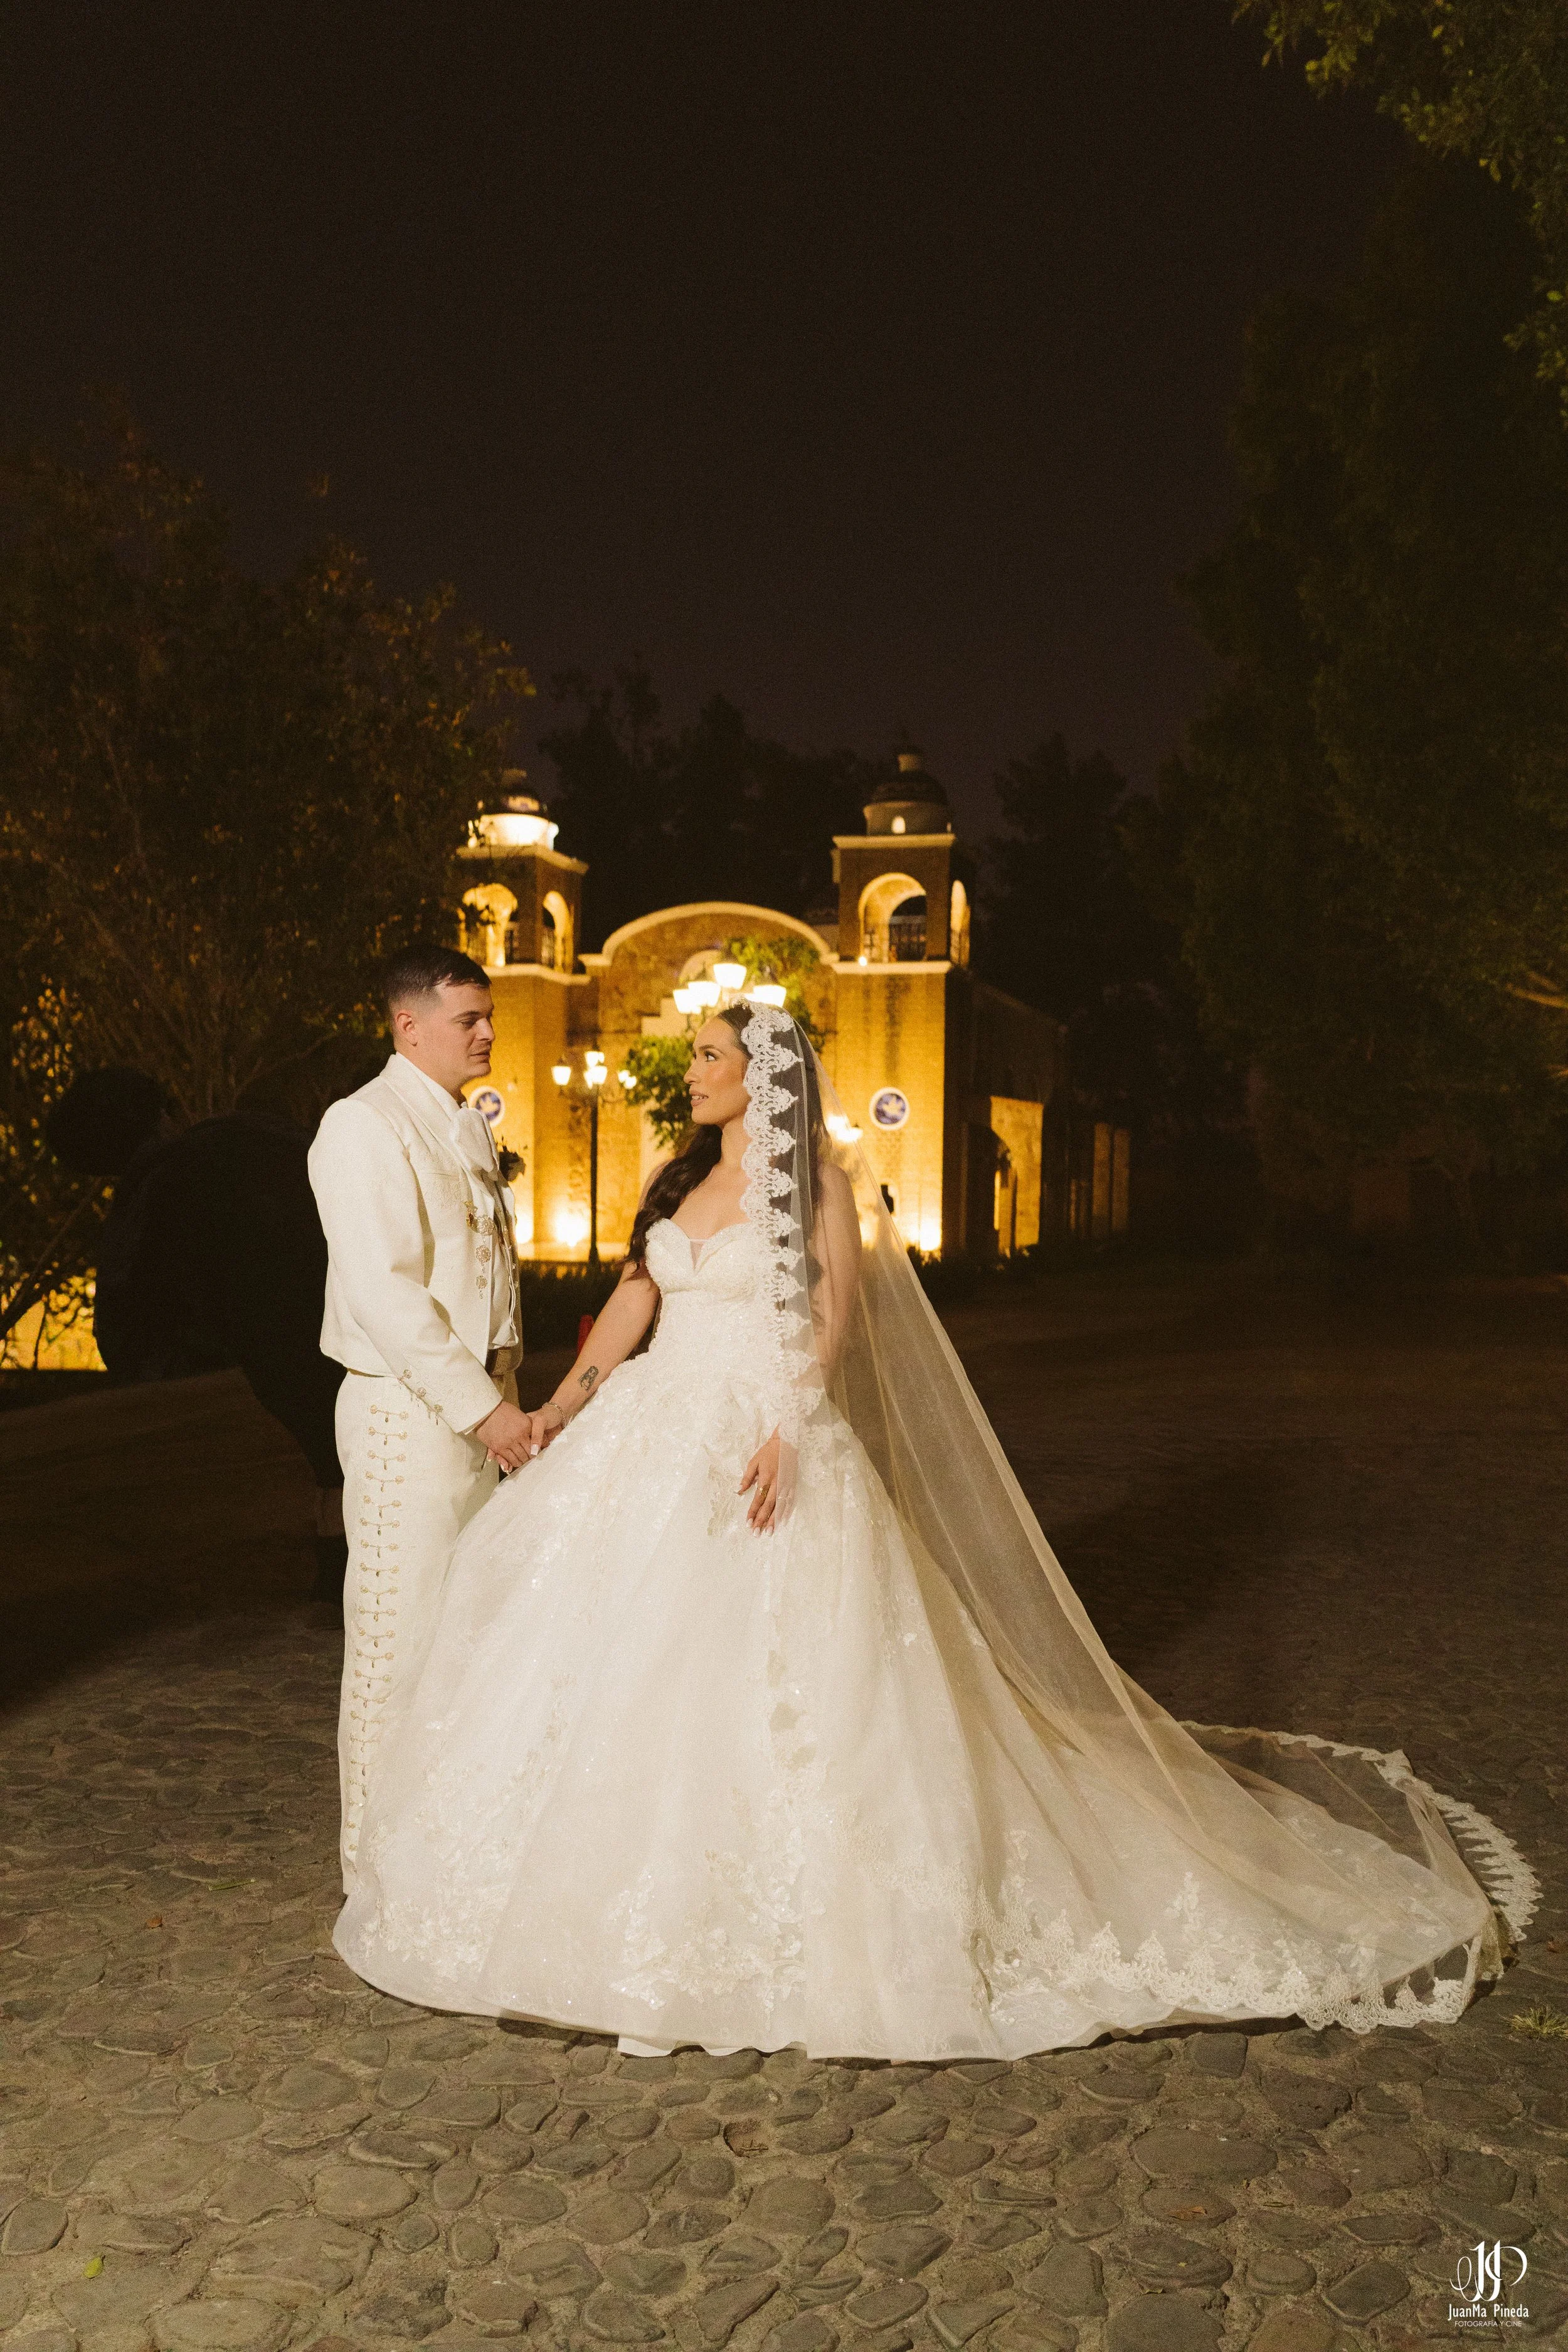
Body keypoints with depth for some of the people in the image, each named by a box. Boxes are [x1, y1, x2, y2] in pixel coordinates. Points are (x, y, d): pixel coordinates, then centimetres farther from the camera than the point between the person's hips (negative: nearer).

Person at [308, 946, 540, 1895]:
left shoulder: (472, 1129, 15)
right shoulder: (364, 1126, -12)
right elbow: (383, 1291, -20)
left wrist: (504, 1376, 11)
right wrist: (480, 1404, -19)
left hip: (479, 1410, 8)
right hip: (406, 1413, -8)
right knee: (402, 1637, -1)